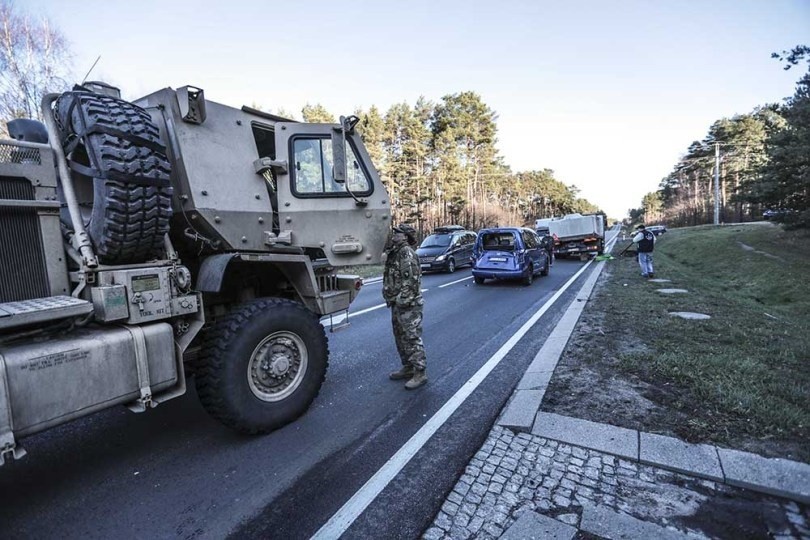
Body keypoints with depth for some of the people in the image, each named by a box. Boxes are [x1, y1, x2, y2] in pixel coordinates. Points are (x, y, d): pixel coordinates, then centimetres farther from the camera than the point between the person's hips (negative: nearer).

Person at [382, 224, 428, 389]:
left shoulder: (406, 252, -16)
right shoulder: (394, 252, 14)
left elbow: (411, 280, -23)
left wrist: (402, 300, -22)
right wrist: (392, 299, 15)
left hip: (408, 305, -10)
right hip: (397, 304, 10)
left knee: (412, 339, -3)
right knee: (401, 338, 17)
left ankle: (420, 373, 7)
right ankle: (408, 368, 30)